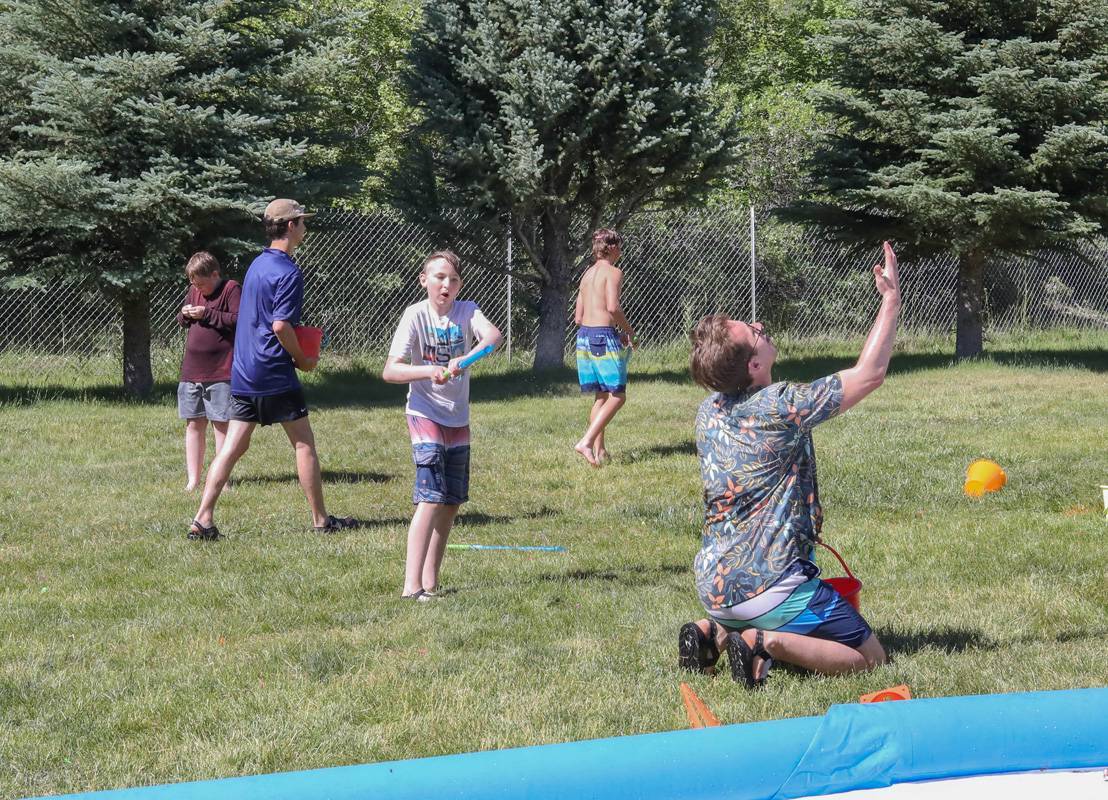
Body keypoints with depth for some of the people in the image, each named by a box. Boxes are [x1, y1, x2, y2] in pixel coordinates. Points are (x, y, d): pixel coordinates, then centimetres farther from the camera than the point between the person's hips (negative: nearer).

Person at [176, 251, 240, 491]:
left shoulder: (231, 289, -6)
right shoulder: (193, 291, 13)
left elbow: (238, 320, -16)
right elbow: (181, 321, 23)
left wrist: (207, 314, -16)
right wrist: (185, 314, 0)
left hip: (221, 372, -6)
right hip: (192, 371, 6)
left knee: (221, 425, -1)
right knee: (194, 424, 8)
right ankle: (193, 478, 13)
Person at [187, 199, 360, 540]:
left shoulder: (257, 264, 15)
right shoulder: (288, 272, -13)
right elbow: (281, 325, -21)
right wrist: (302, 359, -8)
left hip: (242, 372, 8)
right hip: (275, 375, -8)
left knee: (232, 447, 5)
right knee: (304, 444, 4)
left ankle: (203, 519, -4)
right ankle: (321, 520, 11)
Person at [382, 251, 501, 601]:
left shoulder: (466, 311, -1)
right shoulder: (415, 316, -11)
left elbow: (493, 334, -23)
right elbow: (390, 370, -18)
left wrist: (465, 359, -40)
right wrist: (428, 372, -35)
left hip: (458, 421, 6)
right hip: (425, 416, -6)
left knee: (451, 504, 9)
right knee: (431, 499, -17)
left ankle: (430, 582, 18)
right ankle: (412, 586, -22)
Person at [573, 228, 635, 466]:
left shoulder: (587, 274, 17)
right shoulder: (613, 272, -6)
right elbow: (613, 307, -21)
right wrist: (627, 329, -4)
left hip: (584, 335, 8)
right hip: (604, 335, -8)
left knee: (601, 397, 16)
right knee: (617, 397, -5)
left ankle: (600, 450, 16)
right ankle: (587, 442, -17)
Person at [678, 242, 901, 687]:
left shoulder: (708, 412, 3)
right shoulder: (780, 407, -18)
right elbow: (870, 373, -9)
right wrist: (891, 300, -3)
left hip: (714, 586, 8)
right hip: (769, 587, -8)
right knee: (870, 658, 2)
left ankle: (714, 633, 7)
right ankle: (768, 643, -16)